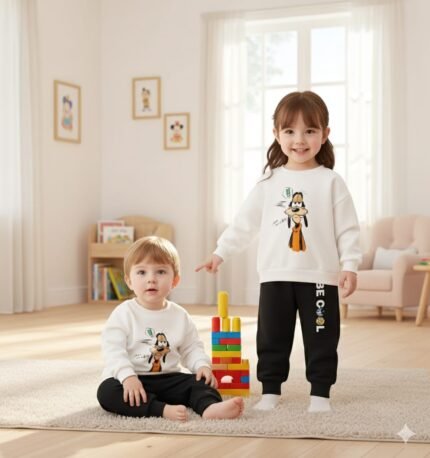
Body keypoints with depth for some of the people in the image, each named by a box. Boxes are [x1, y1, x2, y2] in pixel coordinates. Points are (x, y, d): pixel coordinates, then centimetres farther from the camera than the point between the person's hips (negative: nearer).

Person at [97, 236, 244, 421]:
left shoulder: (180, 315, 6)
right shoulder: (123, 313, -8)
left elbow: (192, 347, 12)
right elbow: (113, 349, -16)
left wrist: (202, 365, -10)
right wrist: (128, 376, -31)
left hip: (167, 379, 4)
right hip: (131, 380, -4)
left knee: (200, 381, -14)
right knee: (107, 391, -32)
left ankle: (210, 407, -44)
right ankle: (163, 410, -44)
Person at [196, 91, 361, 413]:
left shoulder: (331, 182, -2)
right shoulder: (269, 182, 5)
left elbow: (348, 229, -4)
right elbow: (244, 224, 9)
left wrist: (350, 266, -12)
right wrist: (220, 253, 6)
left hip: (320, 277, -2)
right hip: (276, 276, 2)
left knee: (321, 340, 5)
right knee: (271, 338, 8)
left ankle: (320, 393, 17)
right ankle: (270, 390, 20)